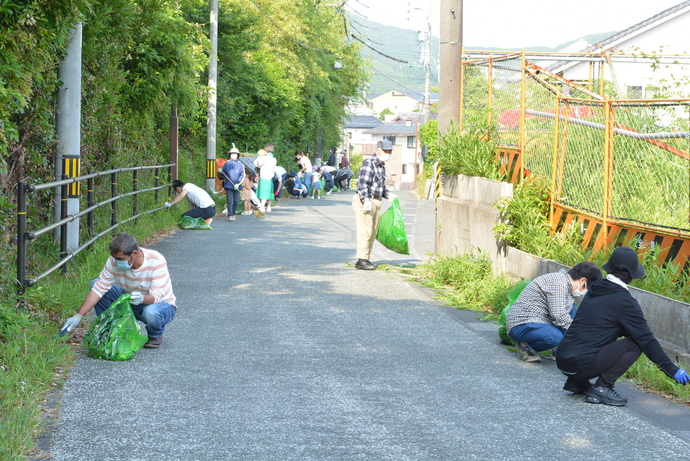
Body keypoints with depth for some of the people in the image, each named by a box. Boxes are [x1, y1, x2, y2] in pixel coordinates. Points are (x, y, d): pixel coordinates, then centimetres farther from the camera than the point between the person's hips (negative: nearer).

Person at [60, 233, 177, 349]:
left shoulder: (156, 261, -29)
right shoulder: (114, 261, -17)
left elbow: (157, 296, -32)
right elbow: (98, 289, -17)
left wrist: (142, 298, -55)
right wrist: (78, 316, -24)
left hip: (162, 305, -4)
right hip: (131, 304, 4)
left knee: (151, 312, -41)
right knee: (95, 283, -12)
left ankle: (156, 336, -4)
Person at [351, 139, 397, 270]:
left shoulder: (382, 166, 19)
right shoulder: (369, 163, -11)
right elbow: (363, 184, -18)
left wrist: (388, 194, 10)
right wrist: (366, 200, -26)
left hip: (376, 202, 9)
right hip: (365, 201, -9)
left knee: (373, 232, 10)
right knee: (365, 231, -11)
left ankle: (366, 259, 16)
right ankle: (361, 260, -10)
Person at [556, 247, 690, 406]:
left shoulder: (595, 290, 14)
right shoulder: (624, 301, -9)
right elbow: (646, 339, -5)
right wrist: (672, 370, 4)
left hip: (562, 360, 8)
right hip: (582, 365, -8)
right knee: (635, 344, -3)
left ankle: (577, 382, 19)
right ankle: (603, 387, -7)